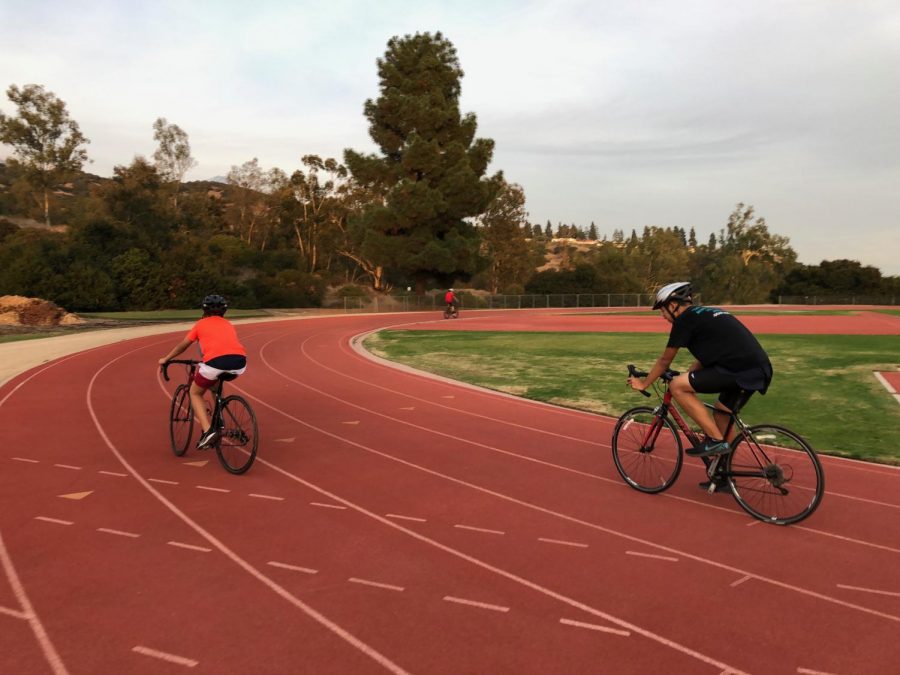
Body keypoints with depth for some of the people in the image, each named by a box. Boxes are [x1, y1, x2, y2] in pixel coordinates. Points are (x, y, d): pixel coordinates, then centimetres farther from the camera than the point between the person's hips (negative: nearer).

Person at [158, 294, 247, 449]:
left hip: (216, 361, -4)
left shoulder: (201, 324, 23)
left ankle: (207, 430, 1)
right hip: (239, 362, 4)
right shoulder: (228, 324, 31)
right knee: (215, 381, 36)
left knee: (195, 393, 20)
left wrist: (165, 359, 48)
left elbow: (182, 346, 32)